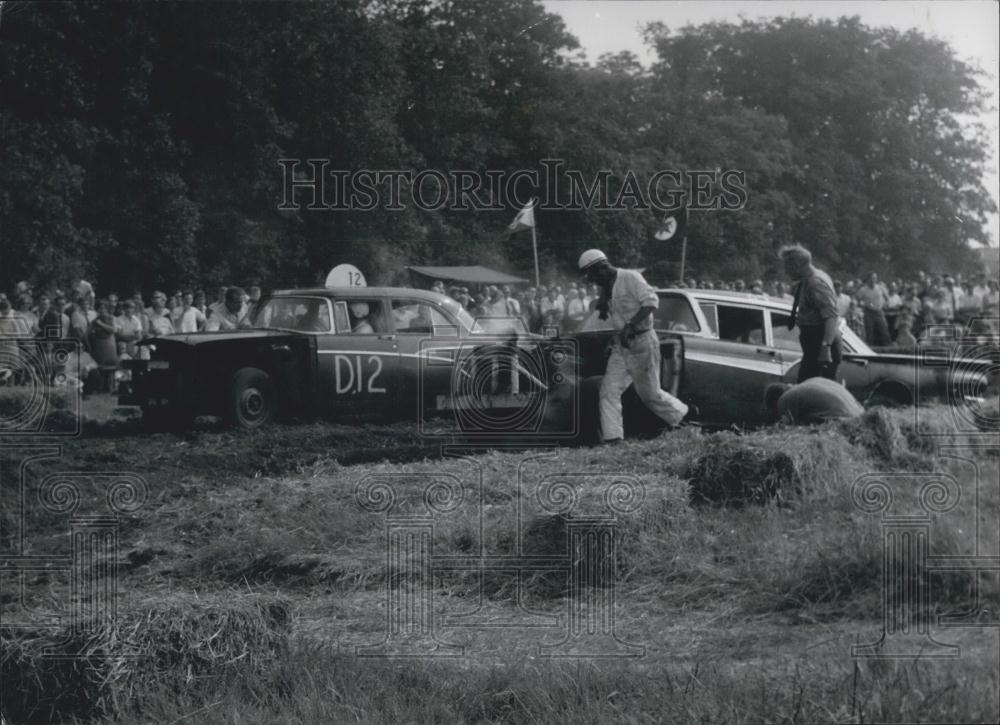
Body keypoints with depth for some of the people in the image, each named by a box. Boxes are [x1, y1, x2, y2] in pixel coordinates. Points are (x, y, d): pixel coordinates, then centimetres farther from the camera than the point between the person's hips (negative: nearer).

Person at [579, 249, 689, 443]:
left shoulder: (630, 278, -15)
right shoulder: (608, 288, 11)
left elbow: (651, 301, -24)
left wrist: (631, 325, -30)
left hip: (641, 342, -8)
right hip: (621, 345, 8)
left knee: (650, 393, 3)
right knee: (609, 389, -5)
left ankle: (684, 417, 26)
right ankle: (612, 438, -6)